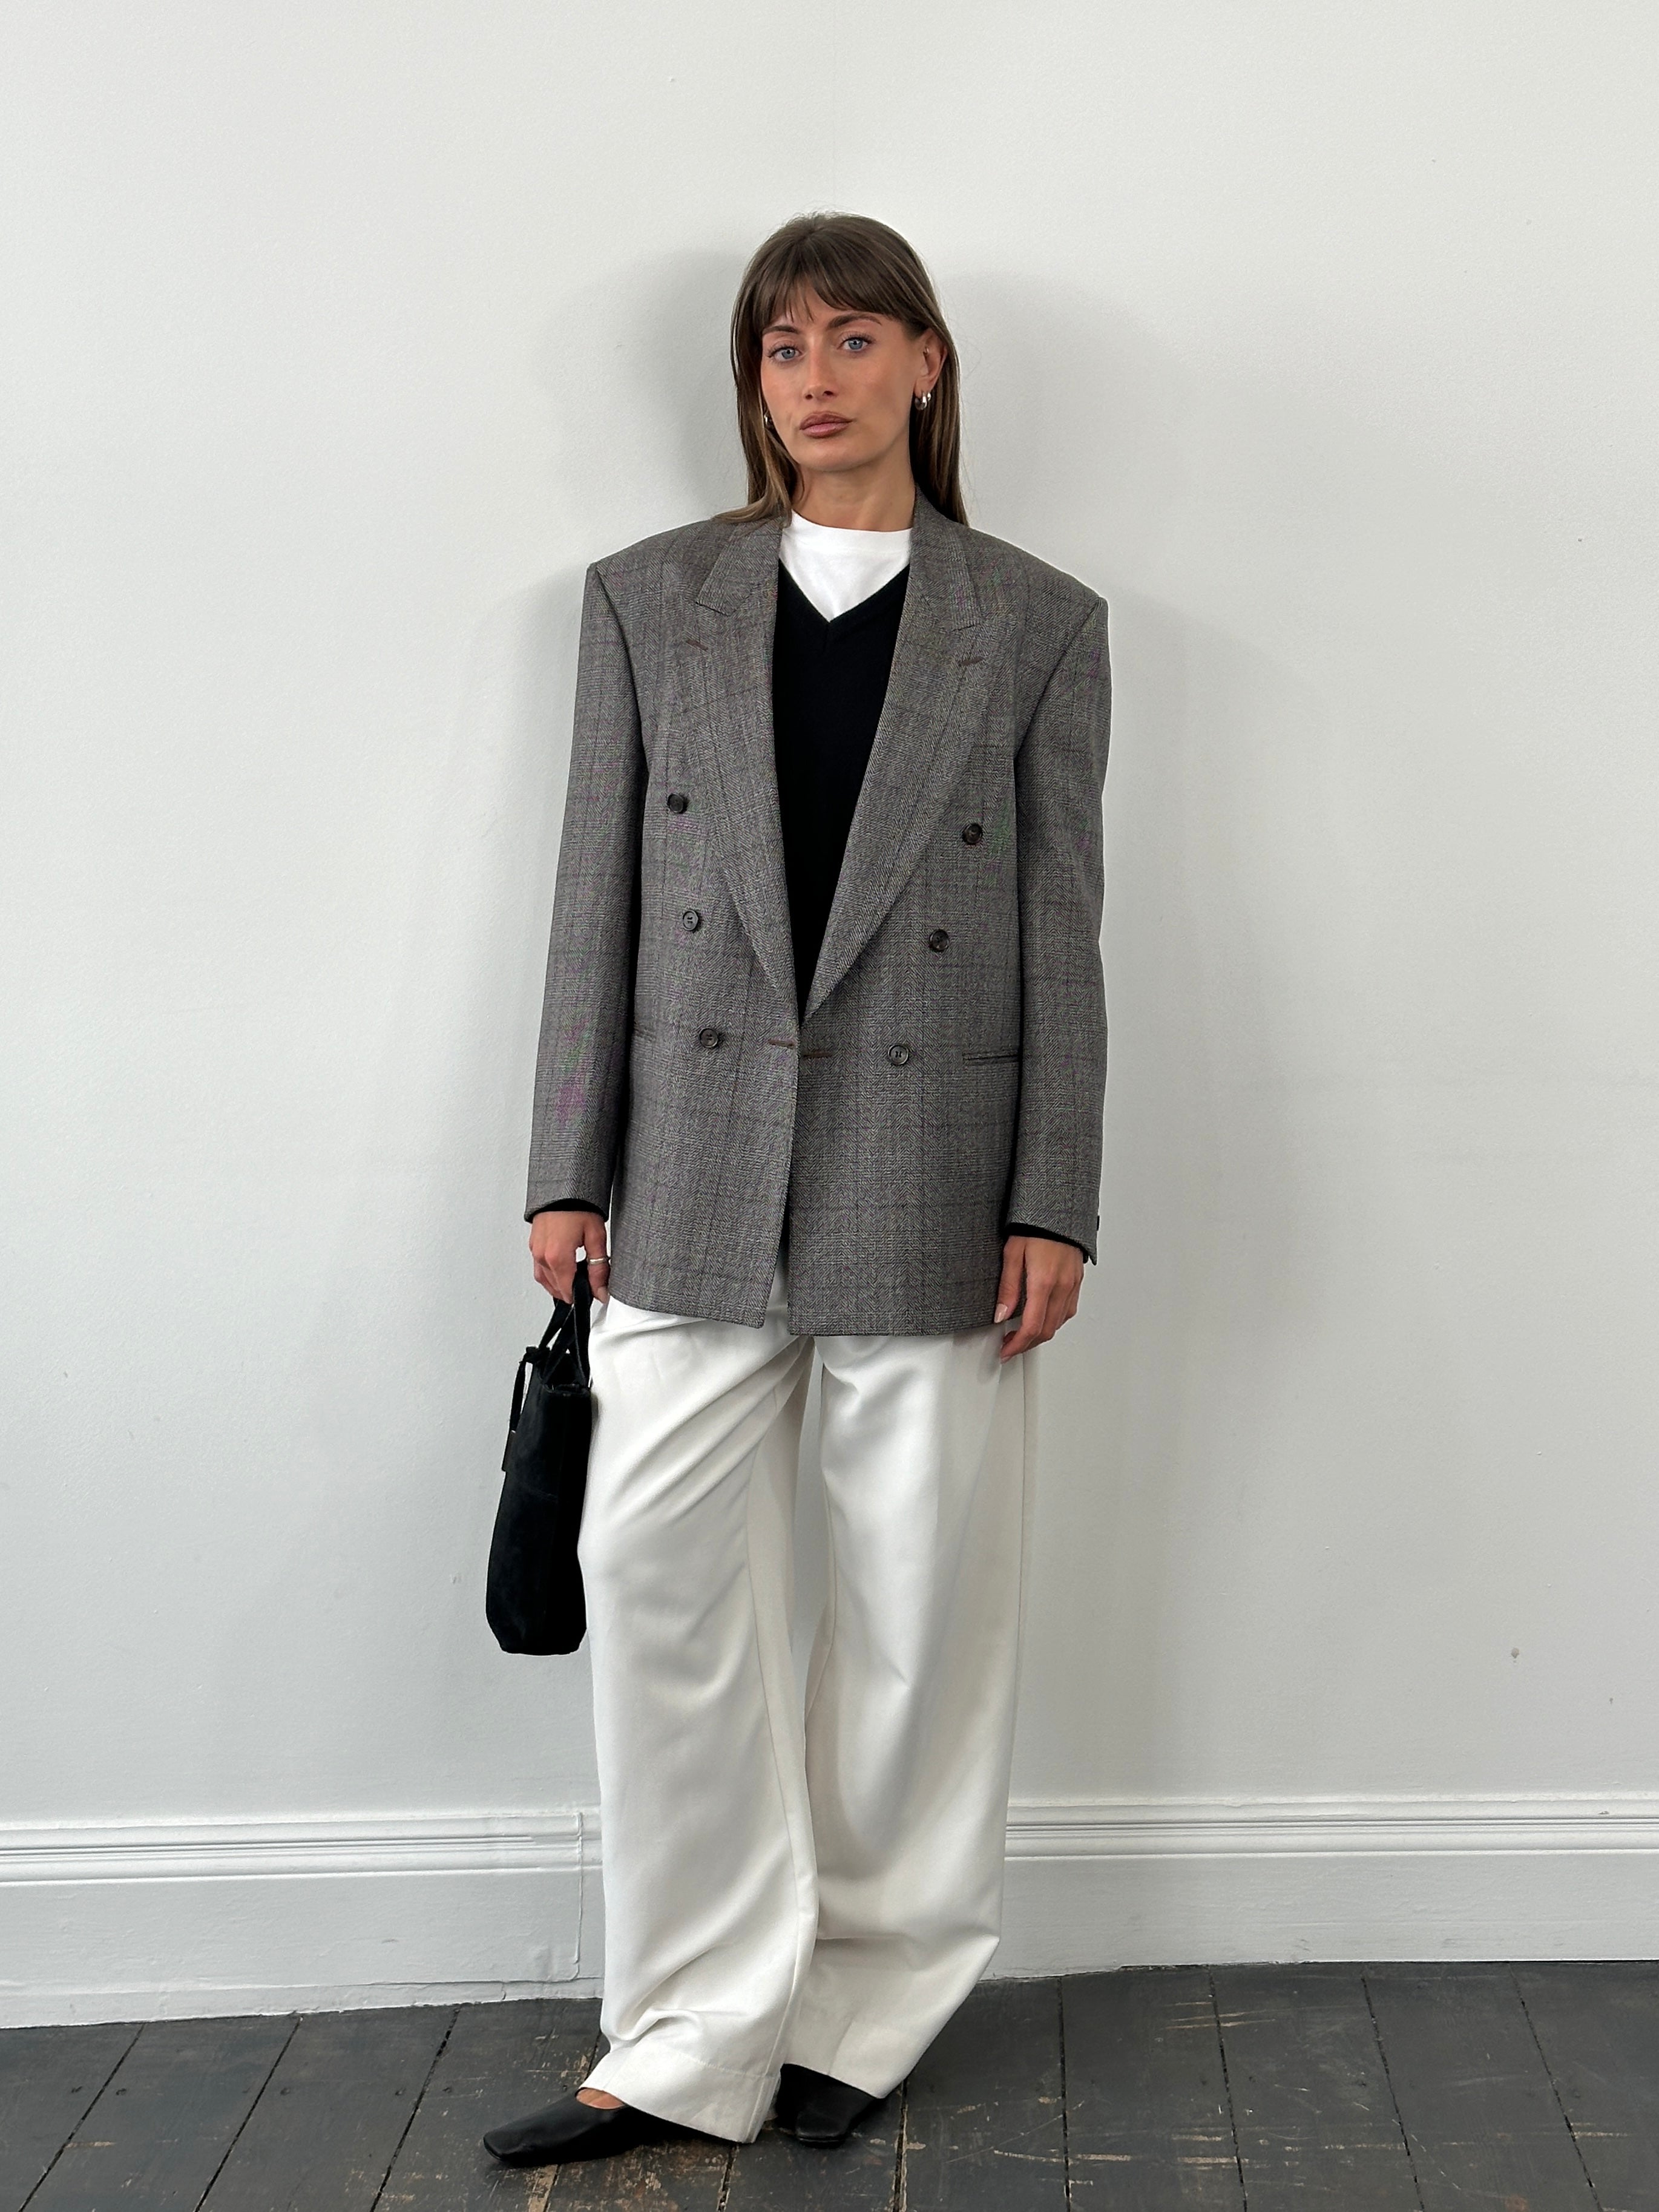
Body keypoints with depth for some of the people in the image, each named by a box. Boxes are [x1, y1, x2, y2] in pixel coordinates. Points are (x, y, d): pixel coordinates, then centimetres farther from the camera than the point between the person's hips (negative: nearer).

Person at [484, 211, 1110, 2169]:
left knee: (924, 1602, 5)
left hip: (933, 1178, -1)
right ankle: (697, 2041, 13)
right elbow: (595, 898, 7)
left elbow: (1061, 931, 2)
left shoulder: (1038, 625, 4)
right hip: (698, 1177, 2)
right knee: (659, 1578, 0)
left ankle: (865, 2005, 24)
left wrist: (1054, 1202, -4)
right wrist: (569, 1172, 3)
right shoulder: (647, 603, 8)